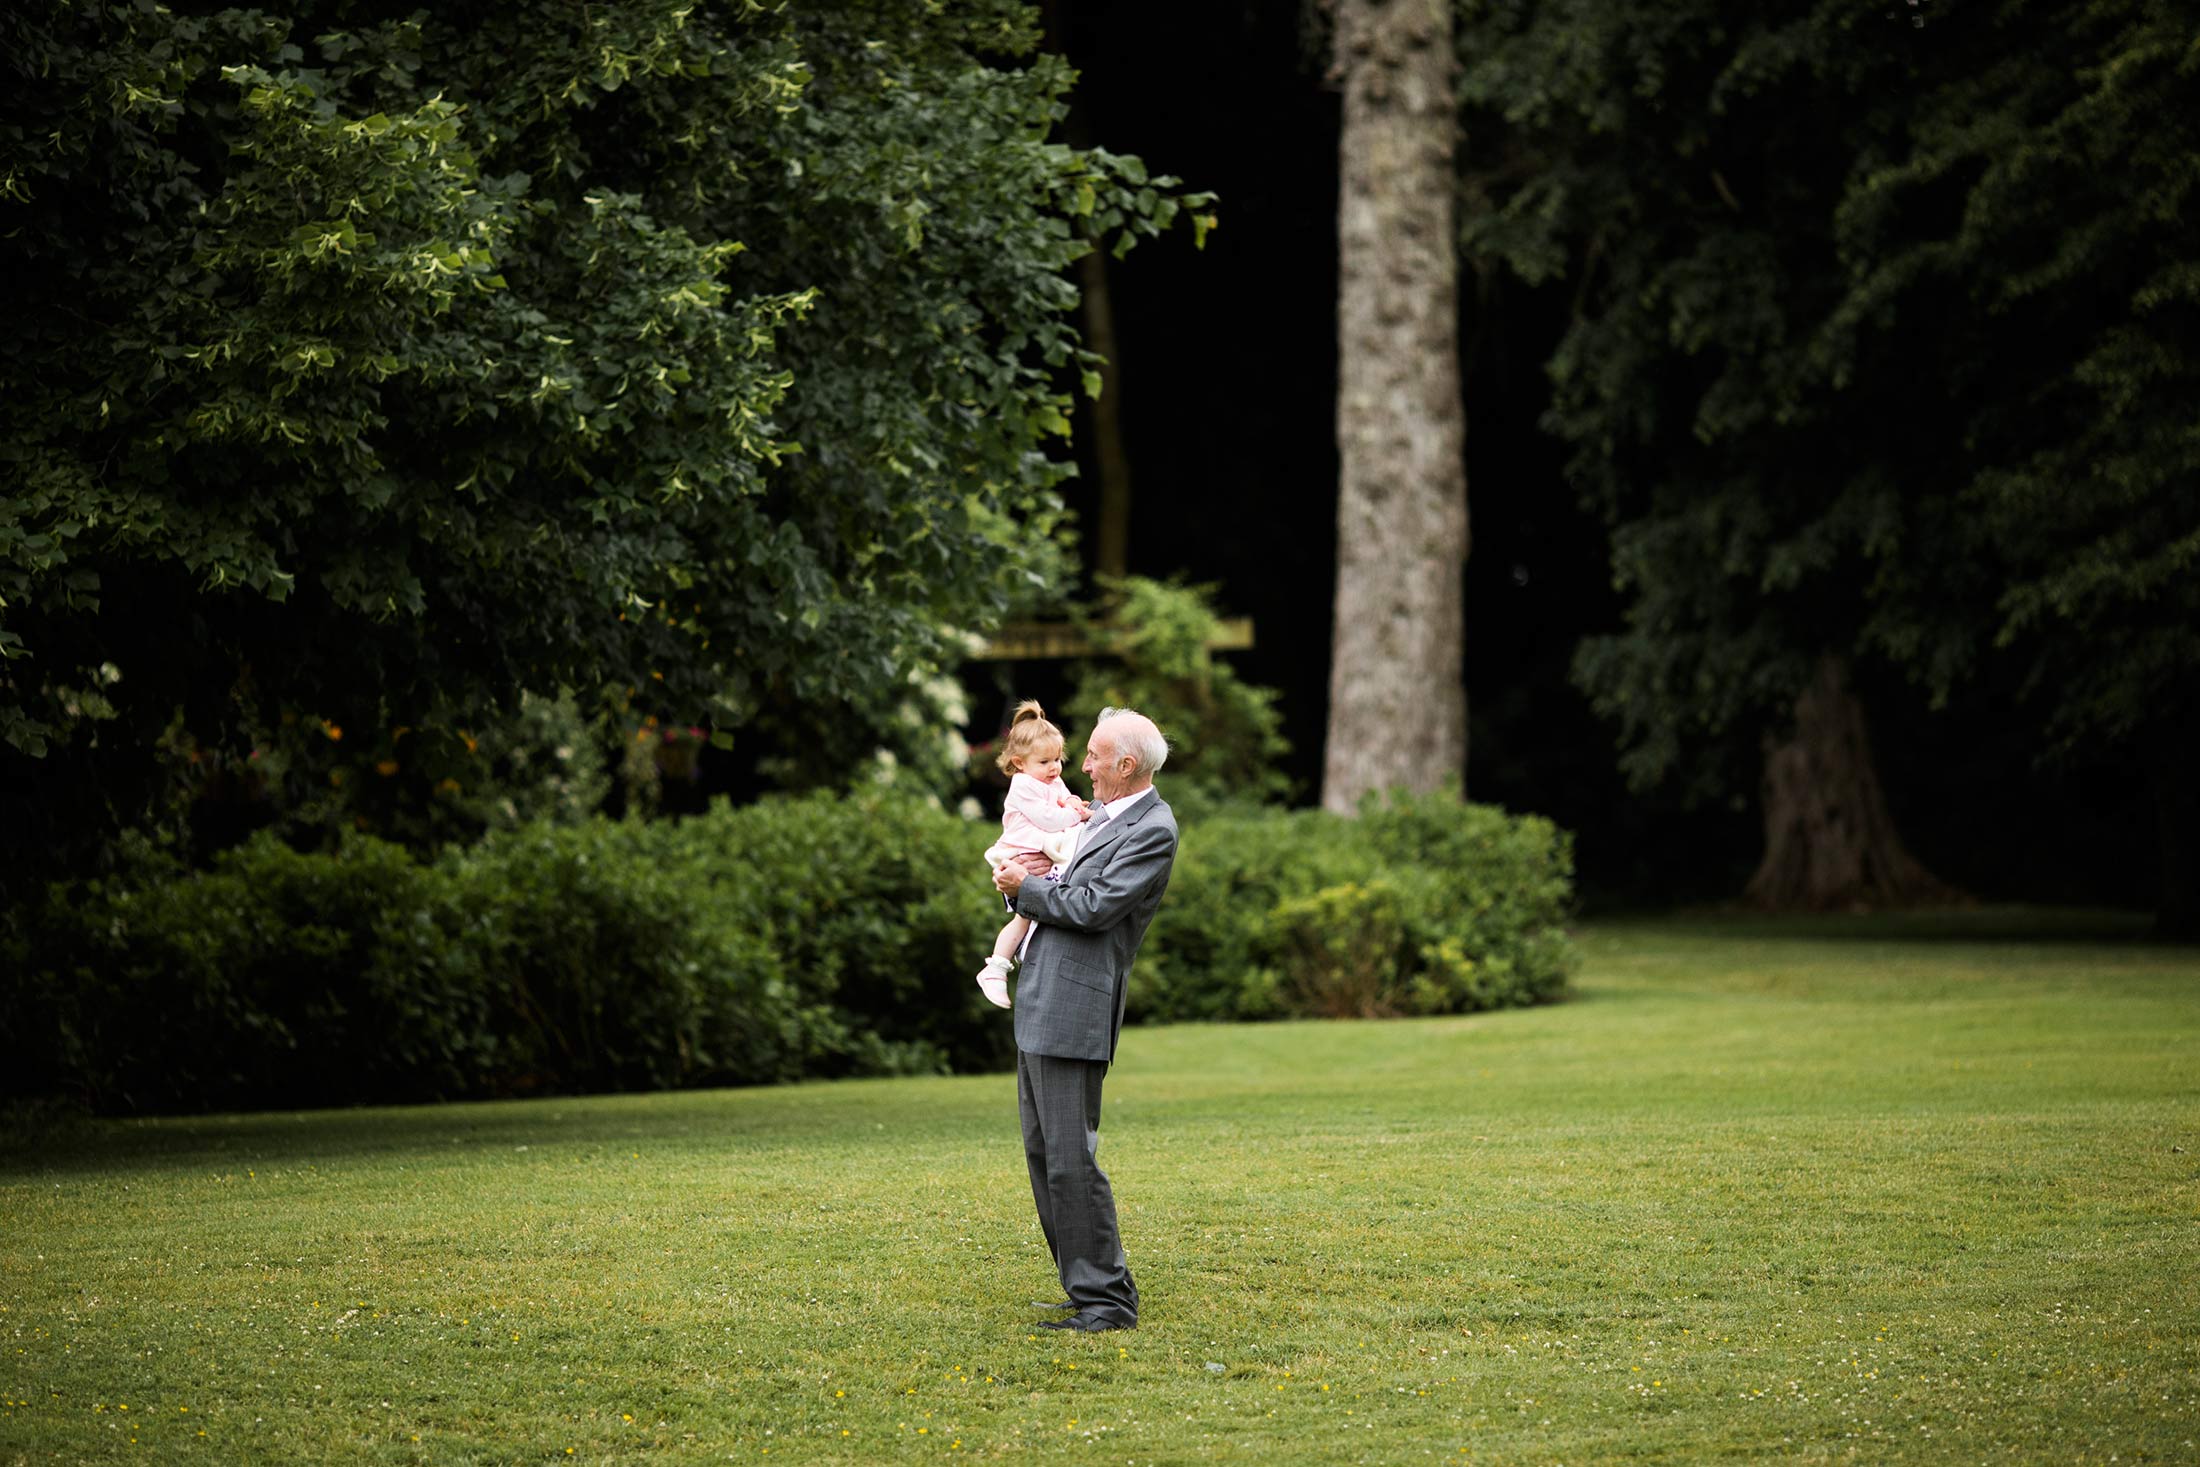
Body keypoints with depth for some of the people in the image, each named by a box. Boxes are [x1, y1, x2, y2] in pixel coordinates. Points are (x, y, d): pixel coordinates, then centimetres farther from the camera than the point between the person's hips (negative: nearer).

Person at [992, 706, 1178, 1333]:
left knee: (1069, 1159, -10)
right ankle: (1087, 1287, 22)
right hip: (1040, 1002, 10)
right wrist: (1034, 878, 5)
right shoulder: (1106, 812, 17)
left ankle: (1106, 1300, -5)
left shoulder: (1153, 830, -12)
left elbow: (1093, 907, -19)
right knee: (1042, 1154, 14)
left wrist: (1025, 889, -5)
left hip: (1076, 1008, -10)